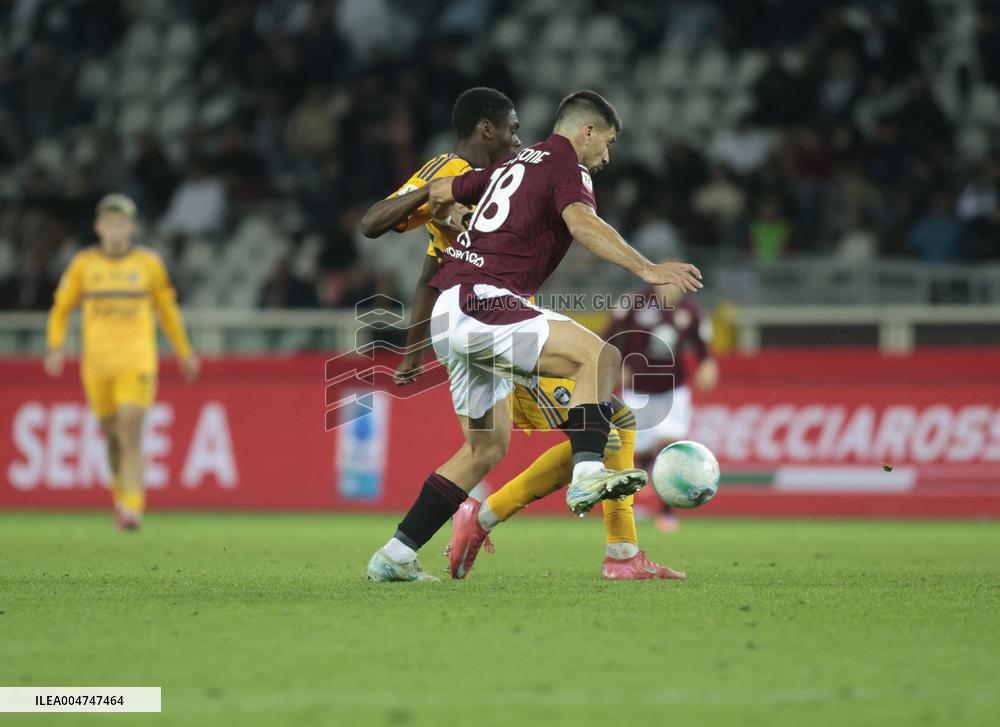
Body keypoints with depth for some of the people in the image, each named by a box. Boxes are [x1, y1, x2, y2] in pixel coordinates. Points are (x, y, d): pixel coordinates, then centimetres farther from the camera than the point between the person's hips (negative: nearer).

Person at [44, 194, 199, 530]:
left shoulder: (148, 263, 2)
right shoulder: (83, 263, 4)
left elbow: (167, 309, 14)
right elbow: (61, 307, 11)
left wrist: (184, 351, 19)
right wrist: (55, 346, -3)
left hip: (137, 360, -2)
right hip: (97, 361, 2)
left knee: (131, 433, -14)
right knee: (111, 433, 12)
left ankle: (131, 508, -19)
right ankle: (122, 489, 38)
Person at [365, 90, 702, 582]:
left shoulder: (514, 166, 24)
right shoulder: (565, 163, -2)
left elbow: (437, 193, 35)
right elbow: (582, 223, -23)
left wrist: (449, 219, 55)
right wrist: (646, 270, -30)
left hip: (451, 312, 9)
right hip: (481, 302, -9)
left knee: (488, 446, 15)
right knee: (598, 355, -22)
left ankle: (395, 556, 16)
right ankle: (587, 473, -37)